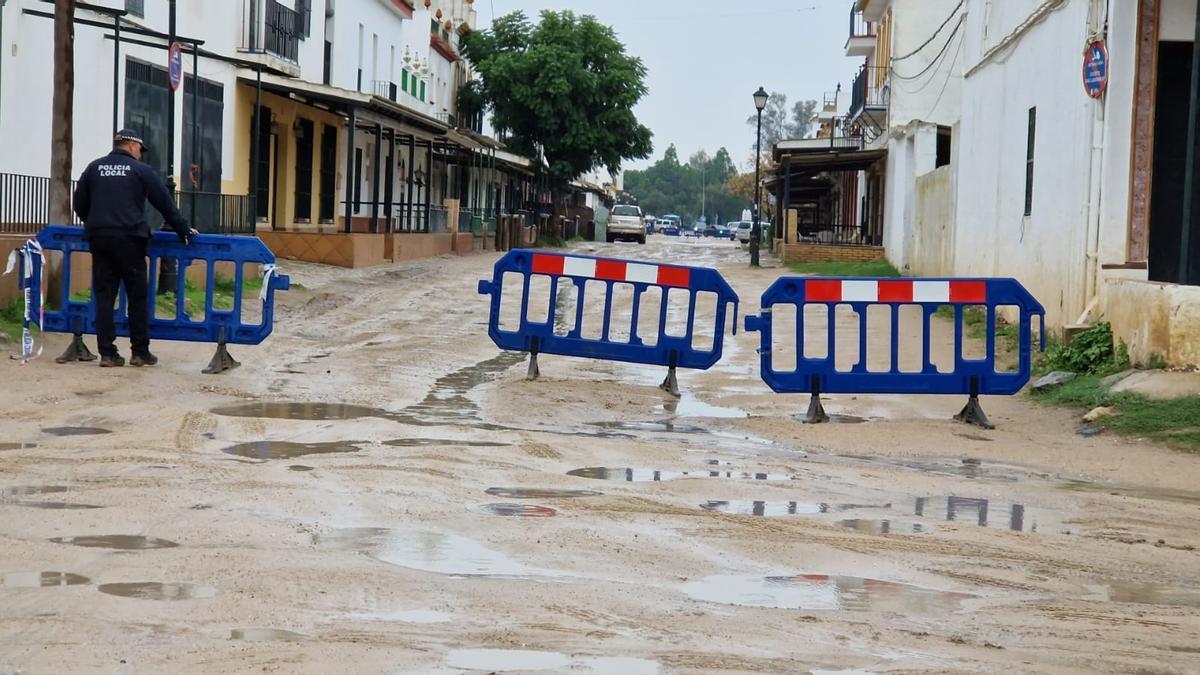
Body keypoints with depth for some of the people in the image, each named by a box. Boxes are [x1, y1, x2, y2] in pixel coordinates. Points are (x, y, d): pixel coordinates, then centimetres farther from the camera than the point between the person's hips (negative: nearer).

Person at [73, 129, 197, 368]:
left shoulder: (93, 168, 13)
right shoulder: (141, 170, 2)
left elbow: (79, 204, 17)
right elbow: (165, 203, 4)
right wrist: (183, 230, 13)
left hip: (98, 239, 4)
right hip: (129, 239, -4)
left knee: (104, 296, 4)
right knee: (137, 296, 4)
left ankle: (107, 353, 1)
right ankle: (140, 352, 7)